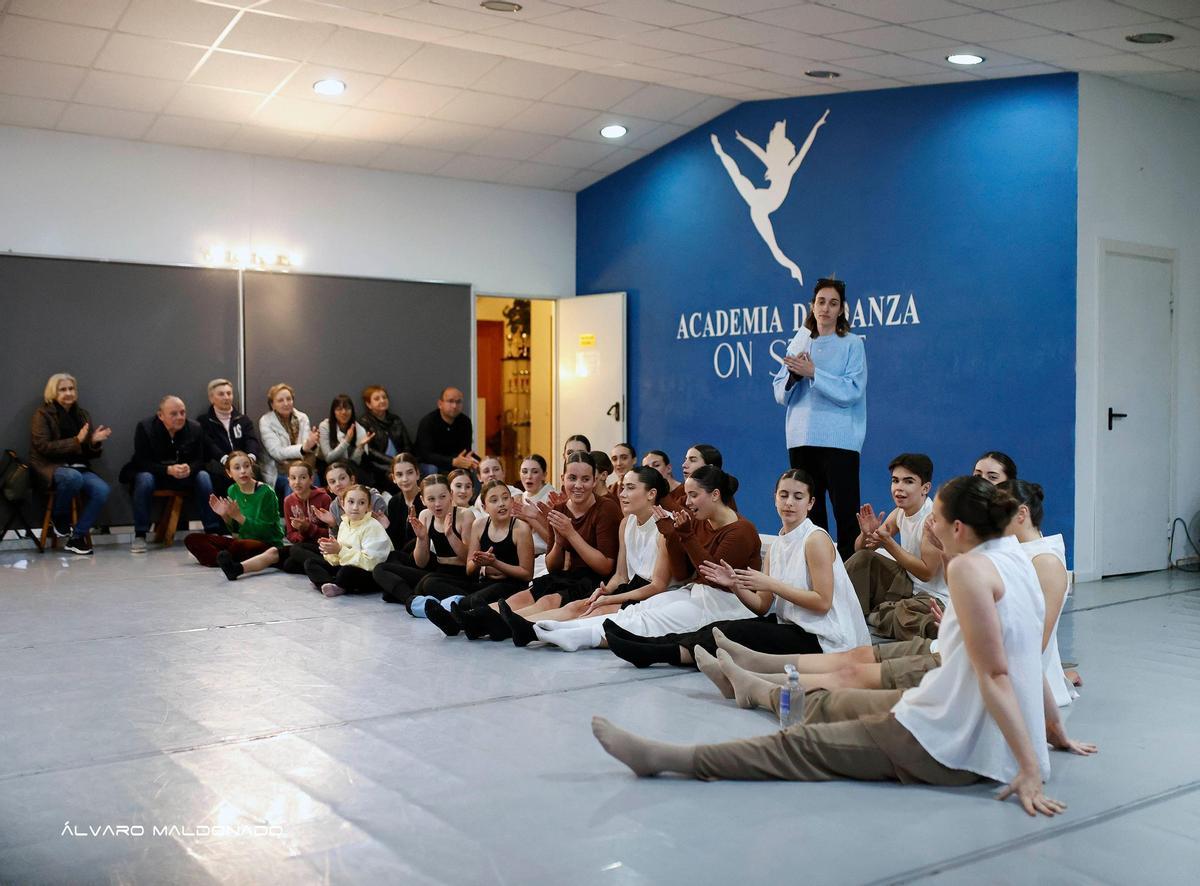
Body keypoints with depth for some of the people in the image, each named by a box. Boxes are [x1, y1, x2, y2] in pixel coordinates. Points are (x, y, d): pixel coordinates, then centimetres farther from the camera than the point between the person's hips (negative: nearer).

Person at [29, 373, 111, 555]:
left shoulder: (82, 414, 16)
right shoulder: (42, 414, 1)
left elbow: (90, 454, 15)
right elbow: (43, 446, -12)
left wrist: (95, 442, -9)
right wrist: (76, 441, -19)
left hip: (78, 467, 5)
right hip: (50, 467, -5)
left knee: (102, 490, -26)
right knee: (73, 477, -39)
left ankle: (77, 536, -15)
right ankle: (58, 518, -9)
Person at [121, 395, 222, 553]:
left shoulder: (195, 428, -6)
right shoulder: (144, 427, -13)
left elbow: (200, 460, -4)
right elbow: (141, 462, -16)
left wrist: (189, 468, -30)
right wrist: (168, 470, -33)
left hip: (186, 475, 2)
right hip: (154, 474, -2)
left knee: (204, 477, -25)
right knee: (144, 479, -35)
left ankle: (213, 532, -22)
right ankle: (139, 536, -27)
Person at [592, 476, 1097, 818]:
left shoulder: (970, 566, -21)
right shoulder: (1016, 559, 7)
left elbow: (995, 673, -25)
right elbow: (1025, 662, 13)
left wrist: (1031, 769, -25)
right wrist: (1057, 734, 21)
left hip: (949, 745, -9)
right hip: (964, 725, 9)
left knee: (801, 744, -5)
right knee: (831, 704, 27)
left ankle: (661, 758, -1)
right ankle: (753, 689, 54)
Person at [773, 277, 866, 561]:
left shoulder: (852, 344, 1)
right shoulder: (798, 343, 13)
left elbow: (851, 392, -12)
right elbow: (781, 395, 11)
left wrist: (813, 373, -16)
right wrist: (794, 375, -8)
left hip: (838, 440, -4)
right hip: (801, 439, 4)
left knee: (846, 512, -6)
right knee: (808, 513, 9)